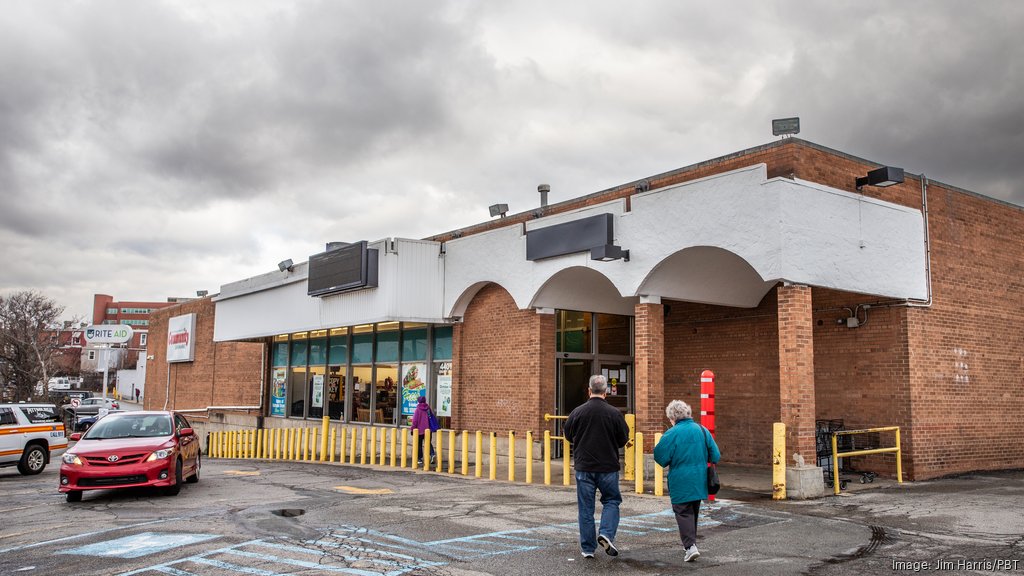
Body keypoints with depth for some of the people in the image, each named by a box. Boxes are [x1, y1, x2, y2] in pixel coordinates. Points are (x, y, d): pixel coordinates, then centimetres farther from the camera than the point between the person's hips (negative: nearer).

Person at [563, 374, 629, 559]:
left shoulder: (577, 412, -7)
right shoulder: (614, 413, -10)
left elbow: (568, 436, 6)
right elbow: (623, 440, -1)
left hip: (584, 467, 1)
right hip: (608, 467, -1)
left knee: (585, 507, 9)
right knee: (611, 501, 16)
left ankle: (587, 547, 13)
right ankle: (606, 534, -5)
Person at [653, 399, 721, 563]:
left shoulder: (671, 434, -14)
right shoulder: (702, 430, 1)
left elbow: (661, 458, -12)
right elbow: (715, 456, 3)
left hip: (681, 483, -5)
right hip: (700, 482, 5)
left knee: (683, 513, 1)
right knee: (694, 512, 20)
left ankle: (690, 546, -12)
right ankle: (691, 542, 32)